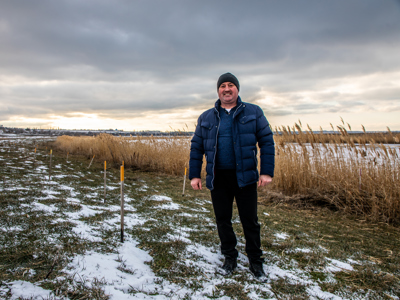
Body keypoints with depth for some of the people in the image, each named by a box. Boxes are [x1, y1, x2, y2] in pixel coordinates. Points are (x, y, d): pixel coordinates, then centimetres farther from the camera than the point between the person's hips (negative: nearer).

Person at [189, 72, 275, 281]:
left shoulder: (253, 112, 3)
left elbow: (267, 142, -1)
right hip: (218, 178, 2)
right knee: (223, 219, 11)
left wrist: (267, 172, -9)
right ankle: (229, 258, 30)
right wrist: (194, 175, 2)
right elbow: (196, 147, 9)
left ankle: (255, 262, 24)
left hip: (245, 176, -2)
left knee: (249, 220, 6)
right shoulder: (206, 118, 9)